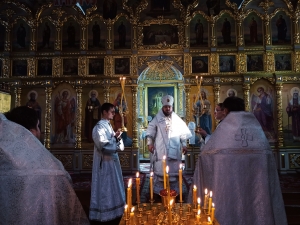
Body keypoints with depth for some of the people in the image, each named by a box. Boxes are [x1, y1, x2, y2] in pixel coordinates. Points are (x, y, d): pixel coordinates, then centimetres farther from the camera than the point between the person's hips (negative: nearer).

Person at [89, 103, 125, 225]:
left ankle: (113, 215, 28)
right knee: (106, 189, 0)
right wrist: (115, 138, -15)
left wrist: (117, 137, -5)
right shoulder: (99, 127, -14)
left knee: (112, 188, 15)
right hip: (105, 163, -9)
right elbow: (103, 144, -24)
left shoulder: (108, 125, 13)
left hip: (112, 161, 9)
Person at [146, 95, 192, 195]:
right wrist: (149, 143, -10)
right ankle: (159, 191, 10)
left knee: (174, 170, 5)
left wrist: (184, 145, 2)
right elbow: (150, 132, 2)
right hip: (160, 150, -1)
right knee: (160, 170, 0)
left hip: (174, 150, 2)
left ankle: (174, 191, 18)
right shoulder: (156, 119, 3)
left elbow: (183, 133, 9)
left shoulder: (177, 119, 8)